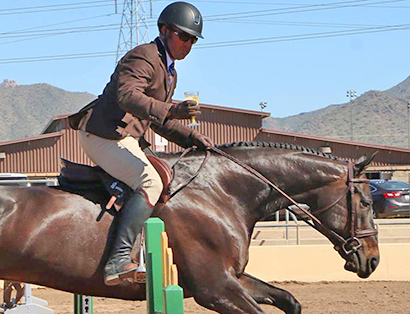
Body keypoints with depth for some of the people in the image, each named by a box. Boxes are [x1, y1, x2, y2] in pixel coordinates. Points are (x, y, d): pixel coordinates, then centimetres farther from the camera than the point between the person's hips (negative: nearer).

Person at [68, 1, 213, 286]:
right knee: (150, 183, -27)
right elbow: (128, 96, -28)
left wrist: (191, 137, 12)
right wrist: (171, 110, -40)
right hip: (103, 134, -11)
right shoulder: (144, 57, -10)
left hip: (125, 138, 11)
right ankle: (118, 259, -36)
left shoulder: (169, 72, 23)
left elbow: (159, 121, 27)